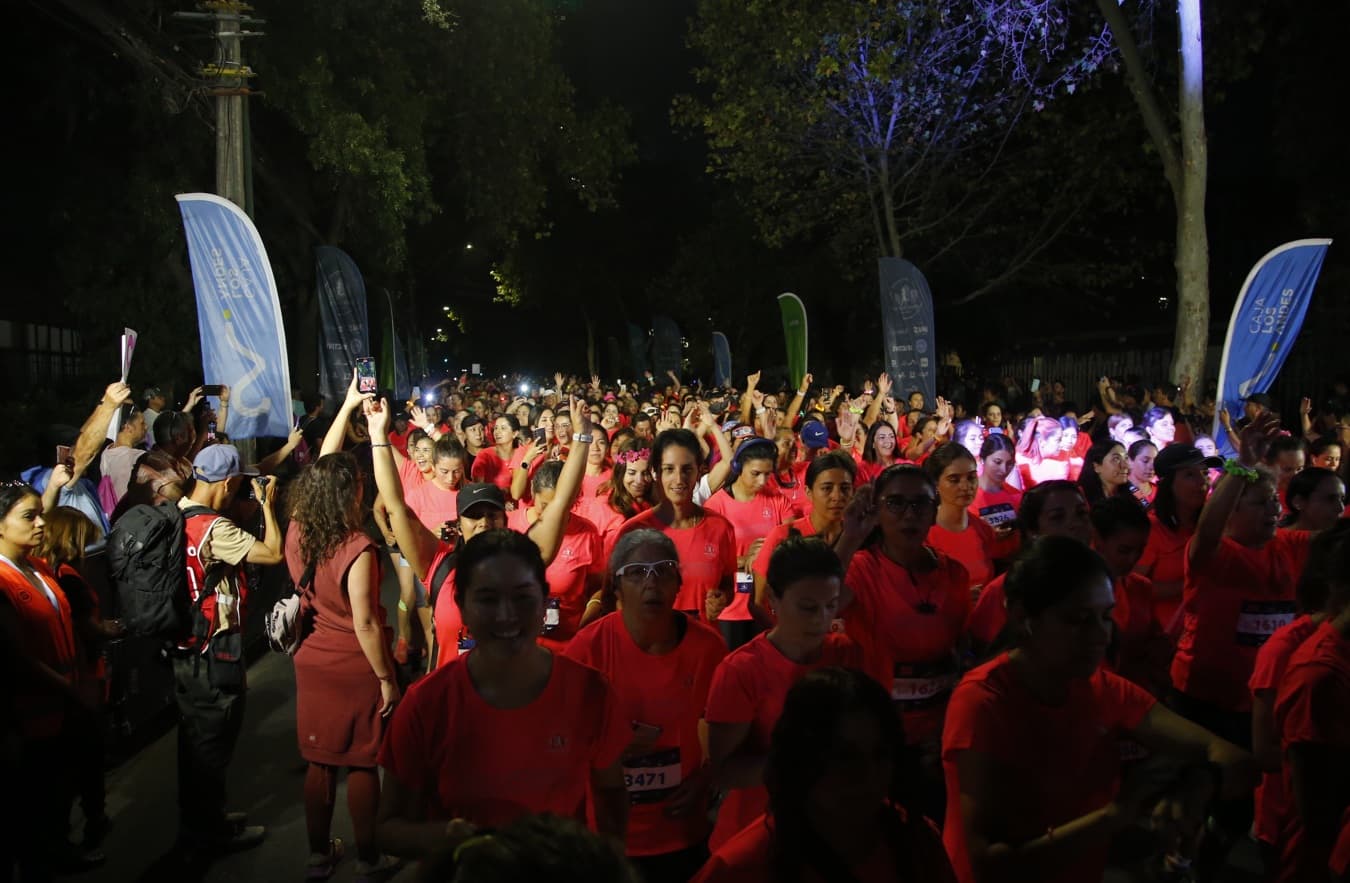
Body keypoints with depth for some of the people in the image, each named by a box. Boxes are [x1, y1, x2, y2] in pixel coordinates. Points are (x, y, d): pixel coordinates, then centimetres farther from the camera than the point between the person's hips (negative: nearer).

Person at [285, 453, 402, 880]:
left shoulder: (296, 533, -6)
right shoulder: (358, 548, -24)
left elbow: (323, 473, 12)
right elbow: (365, 625, -23)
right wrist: (387, 678, -13)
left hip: (314, 663, 6)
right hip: (356, 668, -5)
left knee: (320, 761, 17)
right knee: (362, 763, 9)